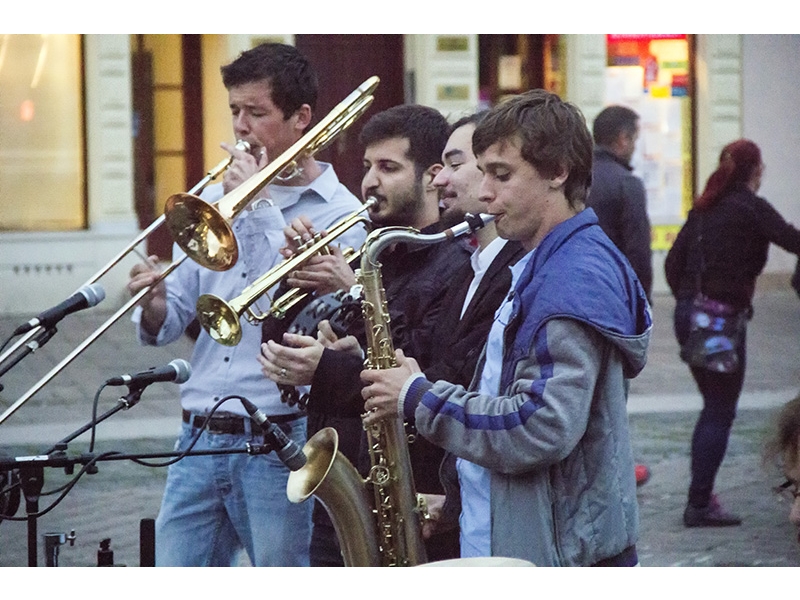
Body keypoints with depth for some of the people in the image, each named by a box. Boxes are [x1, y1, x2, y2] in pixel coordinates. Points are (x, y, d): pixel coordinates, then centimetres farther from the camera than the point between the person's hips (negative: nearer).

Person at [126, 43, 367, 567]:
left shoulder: (341, 215, -3)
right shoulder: (215, 197, 15)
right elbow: (175, 319, 16)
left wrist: (260, 205, -13)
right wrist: (155, 307, -9)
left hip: (280, 447, -5)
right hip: (199, 441, 5)